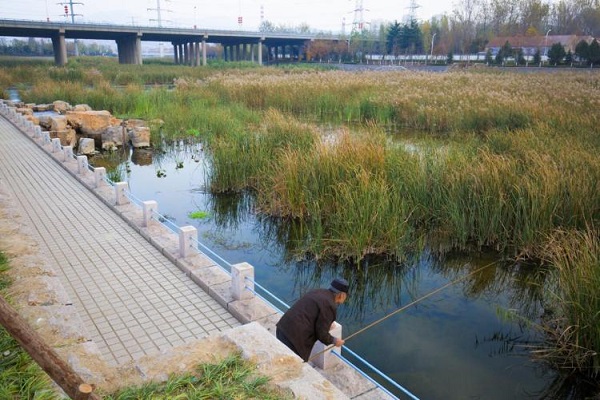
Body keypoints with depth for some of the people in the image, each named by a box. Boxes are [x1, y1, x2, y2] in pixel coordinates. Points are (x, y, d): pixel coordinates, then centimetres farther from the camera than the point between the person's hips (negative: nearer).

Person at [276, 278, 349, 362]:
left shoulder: (317, 292, 14)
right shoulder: (330, 306, -11)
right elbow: (321, 334, -11)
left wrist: (327, 324, 34)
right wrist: (334, 341, 7)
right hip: (294, 337, -9)